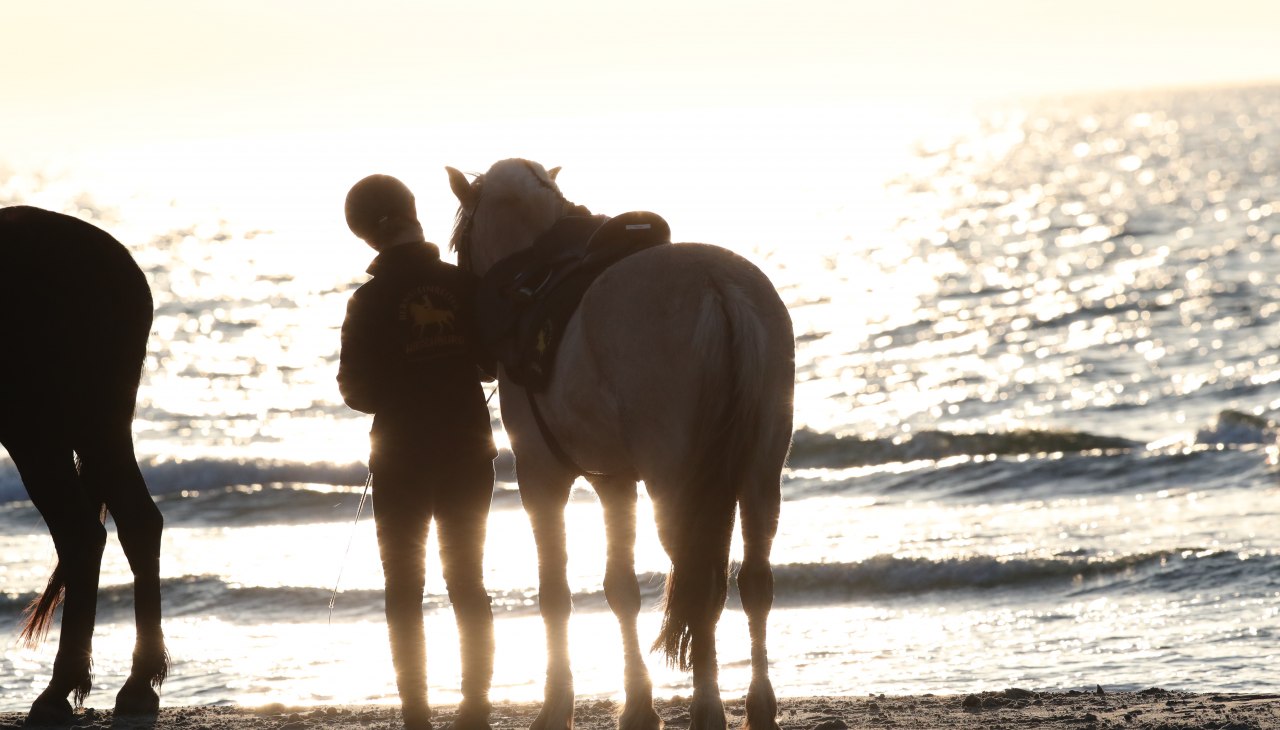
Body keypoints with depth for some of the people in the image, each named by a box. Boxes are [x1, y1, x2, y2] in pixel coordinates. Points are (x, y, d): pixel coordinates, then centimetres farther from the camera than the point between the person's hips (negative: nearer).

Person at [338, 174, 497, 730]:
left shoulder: (370, 302, -11)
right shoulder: (464, 285, -5)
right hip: (468, 450, 2)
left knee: (404, 585, 6)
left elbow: (357, 391, -8)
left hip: (402, 456, -2)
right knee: (467, 581, 10)